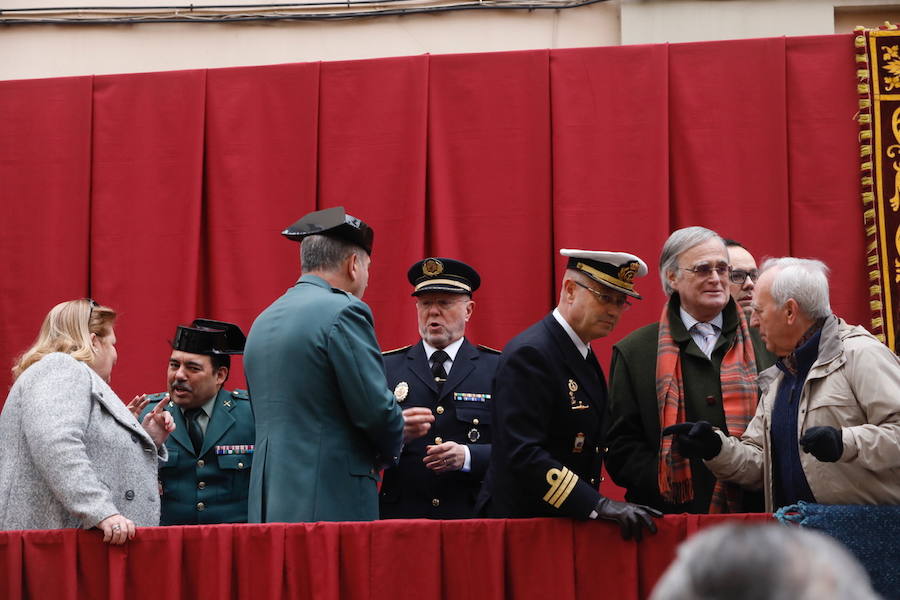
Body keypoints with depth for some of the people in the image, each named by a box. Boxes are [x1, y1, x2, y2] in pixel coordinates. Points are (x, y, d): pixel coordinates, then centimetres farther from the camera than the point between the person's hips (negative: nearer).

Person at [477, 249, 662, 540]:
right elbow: (523, 453, -24)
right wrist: (597, 505, -26)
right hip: (523, 522, -8)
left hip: (566, 521, 8)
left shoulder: (582, 355, 15)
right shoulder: (530, 354, -15)